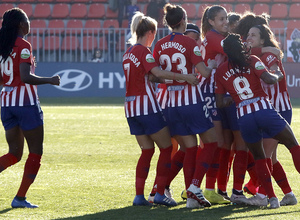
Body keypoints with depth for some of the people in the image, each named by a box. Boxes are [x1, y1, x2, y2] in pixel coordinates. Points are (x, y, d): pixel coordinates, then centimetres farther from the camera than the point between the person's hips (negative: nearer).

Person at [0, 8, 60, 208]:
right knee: (36, 152, 5)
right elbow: (26, 77, -20)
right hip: (25, 101, -7)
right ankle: (20, 198, 1)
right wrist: (50, 80, -9)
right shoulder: (23, 46, -12)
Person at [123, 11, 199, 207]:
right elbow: (157, 72, -26)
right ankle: (160, 194, -3)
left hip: (131, 107, 8)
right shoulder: (143, 51, -11)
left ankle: (139, 196, 5)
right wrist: (185, 77, -29)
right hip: (146, 106, -8)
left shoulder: (129, 53, 15)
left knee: (147, 150, 12)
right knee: (166, 148, 1)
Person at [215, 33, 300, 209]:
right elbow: (269, 79, -13)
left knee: (259, 158, 18)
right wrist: (278, 76, 8)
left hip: (244, 117, 3)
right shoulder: (252, 61, 3)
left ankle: (272, 197, 7)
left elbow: (220, 103, 13)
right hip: (264, 109, -3)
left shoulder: (221, 71, 12)